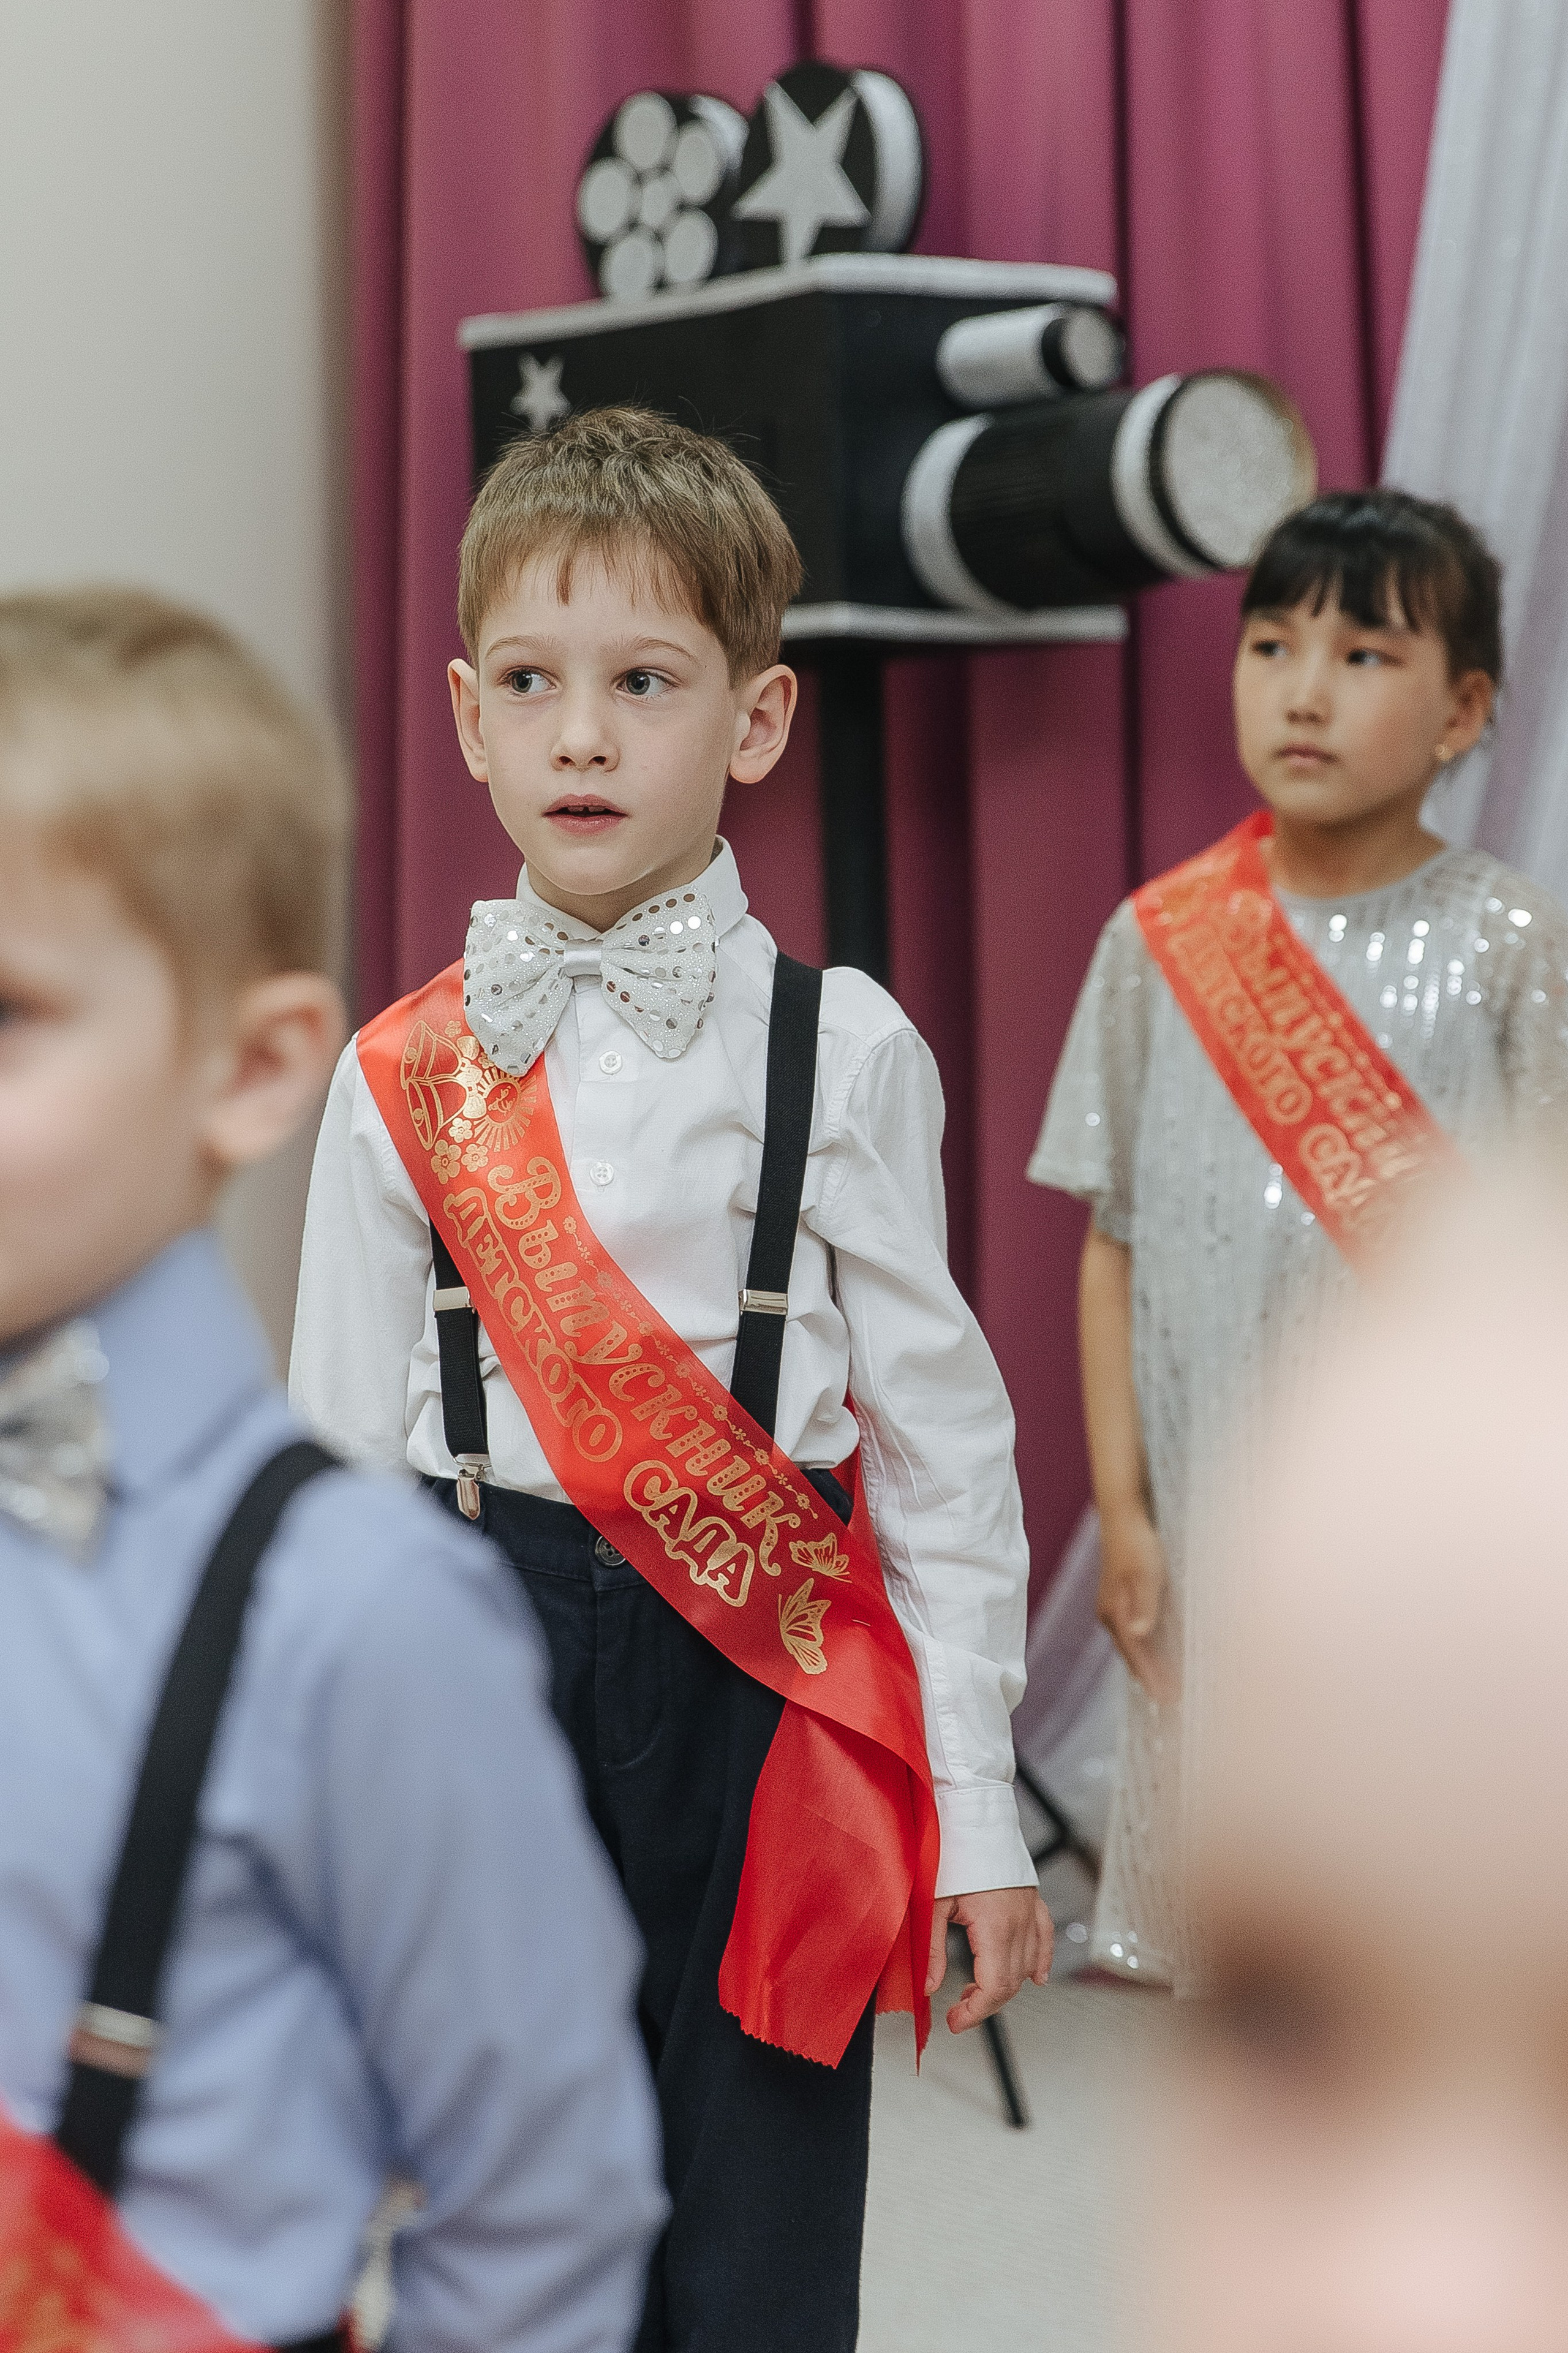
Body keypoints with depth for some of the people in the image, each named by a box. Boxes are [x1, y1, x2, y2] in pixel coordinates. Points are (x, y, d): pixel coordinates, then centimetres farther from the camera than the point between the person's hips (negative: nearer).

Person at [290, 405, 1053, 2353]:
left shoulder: (842, 1052, -4)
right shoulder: (399, 1076, 2)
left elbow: (941, 1435, -1)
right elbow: (336, 1455, 6)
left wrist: (975, 1818, -1)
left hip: (759, 1681, -1)